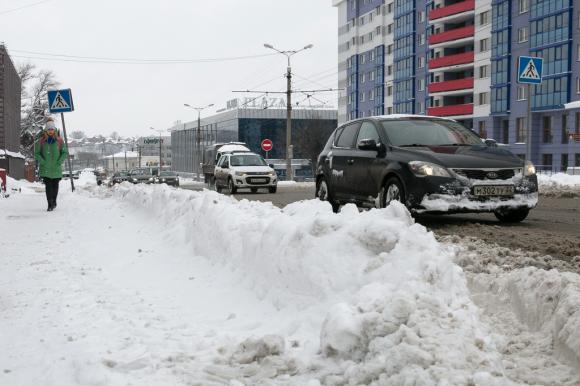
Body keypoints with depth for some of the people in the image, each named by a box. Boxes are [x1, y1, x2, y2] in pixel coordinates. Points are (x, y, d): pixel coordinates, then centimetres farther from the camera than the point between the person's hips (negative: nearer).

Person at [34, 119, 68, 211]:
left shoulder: (59, 140, 0)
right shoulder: (41, 141, -2)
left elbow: (65, 152, 3)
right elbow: (37, 153, 1)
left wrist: (59, 162, -8)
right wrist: (43, 162, -10)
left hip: (56, 168, 1)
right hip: (45, 169, -1)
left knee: (55, 186, 12)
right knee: (48, 186, -8)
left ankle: (54, 201, 31)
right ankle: (50, 205, -7)